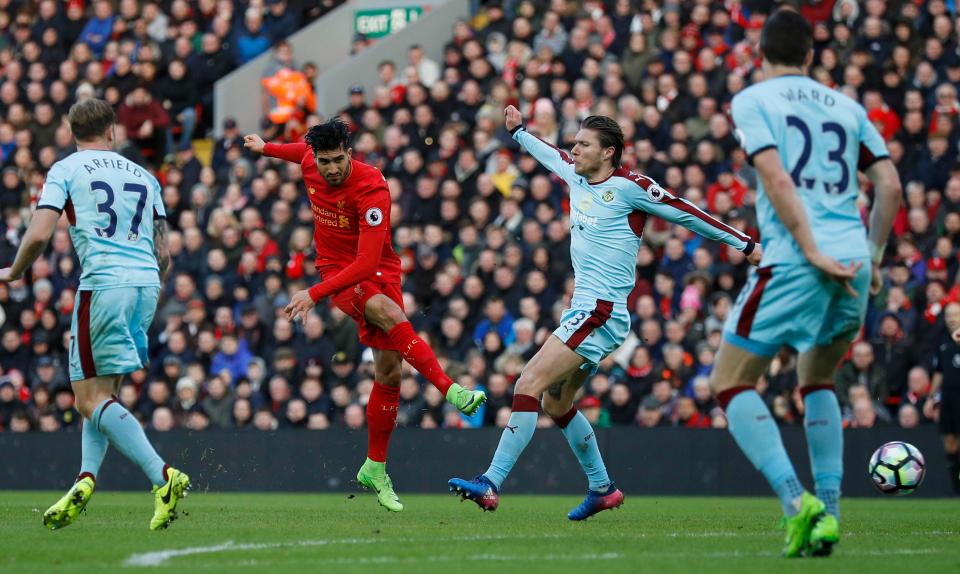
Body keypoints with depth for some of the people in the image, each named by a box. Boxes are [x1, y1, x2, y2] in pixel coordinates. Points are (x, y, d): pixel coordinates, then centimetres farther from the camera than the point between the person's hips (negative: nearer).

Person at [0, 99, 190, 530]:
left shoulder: (65, 170, 6)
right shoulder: (144, 176, 20)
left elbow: (39, 235, -6)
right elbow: (164, 255, 18)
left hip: (103, 284, -6)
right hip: (146, 284, 6)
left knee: (92, 400, -4)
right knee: (104, 394, 16)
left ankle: (163, 477, -20)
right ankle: (85, 480, -2)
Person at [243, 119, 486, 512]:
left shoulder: (372, 189, -26)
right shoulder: (310, 165, -9)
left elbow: (368, 262, -32)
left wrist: (314, 294, -36)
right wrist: (267, 148, 35)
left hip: (378, 272, -1)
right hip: (336, 269, 1)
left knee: (389, 370, -3)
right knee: (387, 312, -33)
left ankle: (375, 468, 14)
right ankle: (451, 391, -44)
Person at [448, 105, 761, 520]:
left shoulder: (629, 186, -10)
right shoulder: (577, 177, 11)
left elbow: (685, 213, -4)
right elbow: (552, 155, 35)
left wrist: (744, 244, 0)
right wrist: (518, 131, 44)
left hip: (602, 312, -9)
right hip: (585, 309, 9)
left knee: (529, 386, -17)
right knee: (555, 402, 17)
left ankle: (491, 484, -21)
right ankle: (602, 488, 29)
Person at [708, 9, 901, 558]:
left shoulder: (752, 101, 5)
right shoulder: (847, 107, 19)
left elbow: (776, 177, -10)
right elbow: (890, 185, 11)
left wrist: (814, 251, -13)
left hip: (793, 261, -5)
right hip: (853, 260, 5)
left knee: (731, 383, 4)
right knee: (817, 380, 25)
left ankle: (796, 500, -15)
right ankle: (828, 512, 11)